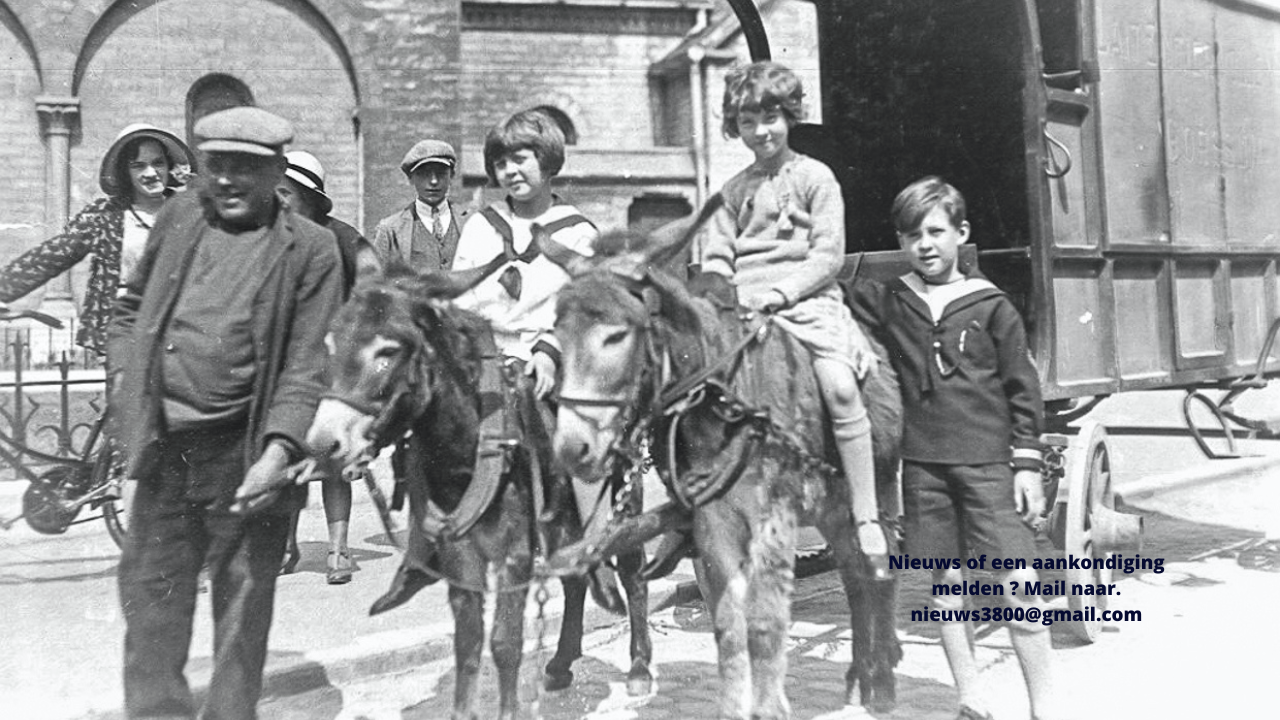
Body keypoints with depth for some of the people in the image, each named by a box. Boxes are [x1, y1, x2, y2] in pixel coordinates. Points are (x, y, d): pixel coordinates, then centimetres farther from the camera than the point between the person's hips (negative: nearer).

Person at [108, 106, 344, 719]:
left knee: (243, 598, 9)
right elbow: (130, 306, 21)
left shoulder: (311, 249, -5)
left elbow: (306, 364, -10)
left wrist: (279, 450, -21)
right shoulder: (179, 216, 8)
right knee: (149, 588, 15)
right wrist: (127, 376, 5)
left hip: (246, 454, -4)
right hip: (164, 444, 4)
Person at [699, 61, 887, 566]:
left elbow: (828, 255, -1)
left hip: (808, 299, -3)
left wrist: (781, 291, -14)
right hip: (742, 308, 4)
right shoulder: (733, 191, 19)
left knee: (840, 387, -26)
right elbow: (715, 260, 14)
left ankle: (867, 520, -20)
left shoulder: (815, 177, 8)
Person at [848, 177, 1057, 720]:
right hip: (922, 464, 3)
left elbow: (1023, 390, 1)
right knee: (947, 585, 9)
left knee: (1019, 585, -4)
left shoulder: (992, 306, 0)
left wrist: (1027, 463, -3)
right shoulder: (888, 303, 6)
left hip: (988, 461, -2)